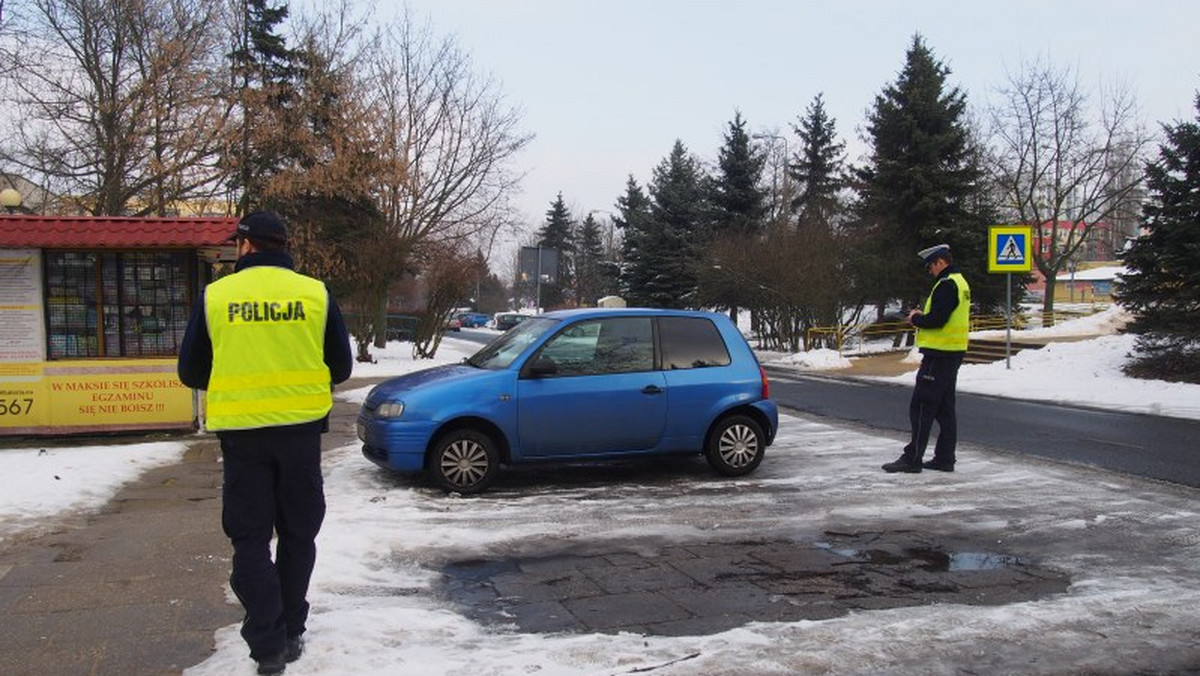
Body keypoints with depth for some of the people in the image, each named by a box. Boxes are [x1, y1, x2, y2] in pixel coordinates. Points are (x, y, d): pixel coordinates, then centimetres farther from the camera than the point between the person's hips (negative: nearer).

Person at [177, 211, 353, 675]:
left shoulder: (215, 296, -3)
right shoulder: (315, 294, -2)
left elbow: (190, 372, 5)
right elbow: (341, 366, 5)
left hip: (242, 432, -1)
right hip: (300, 428, 1)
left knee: (250, 538, 8)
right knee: (298, 533, 16)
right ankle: (291, 634, 23)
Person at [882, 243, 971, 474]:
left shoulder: (946, 285, -16)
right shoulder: (960, 283, 17)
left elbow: (936, 320, -24)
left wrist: (916, 319, -5)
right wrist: (922, 317, 9)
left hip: (939, 355, -10)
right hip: (953, 353, 10)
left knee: (921, 408, -6)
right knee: (945, 409, 14)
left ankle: (912, 458, -4)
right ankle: (944, 458, 18)